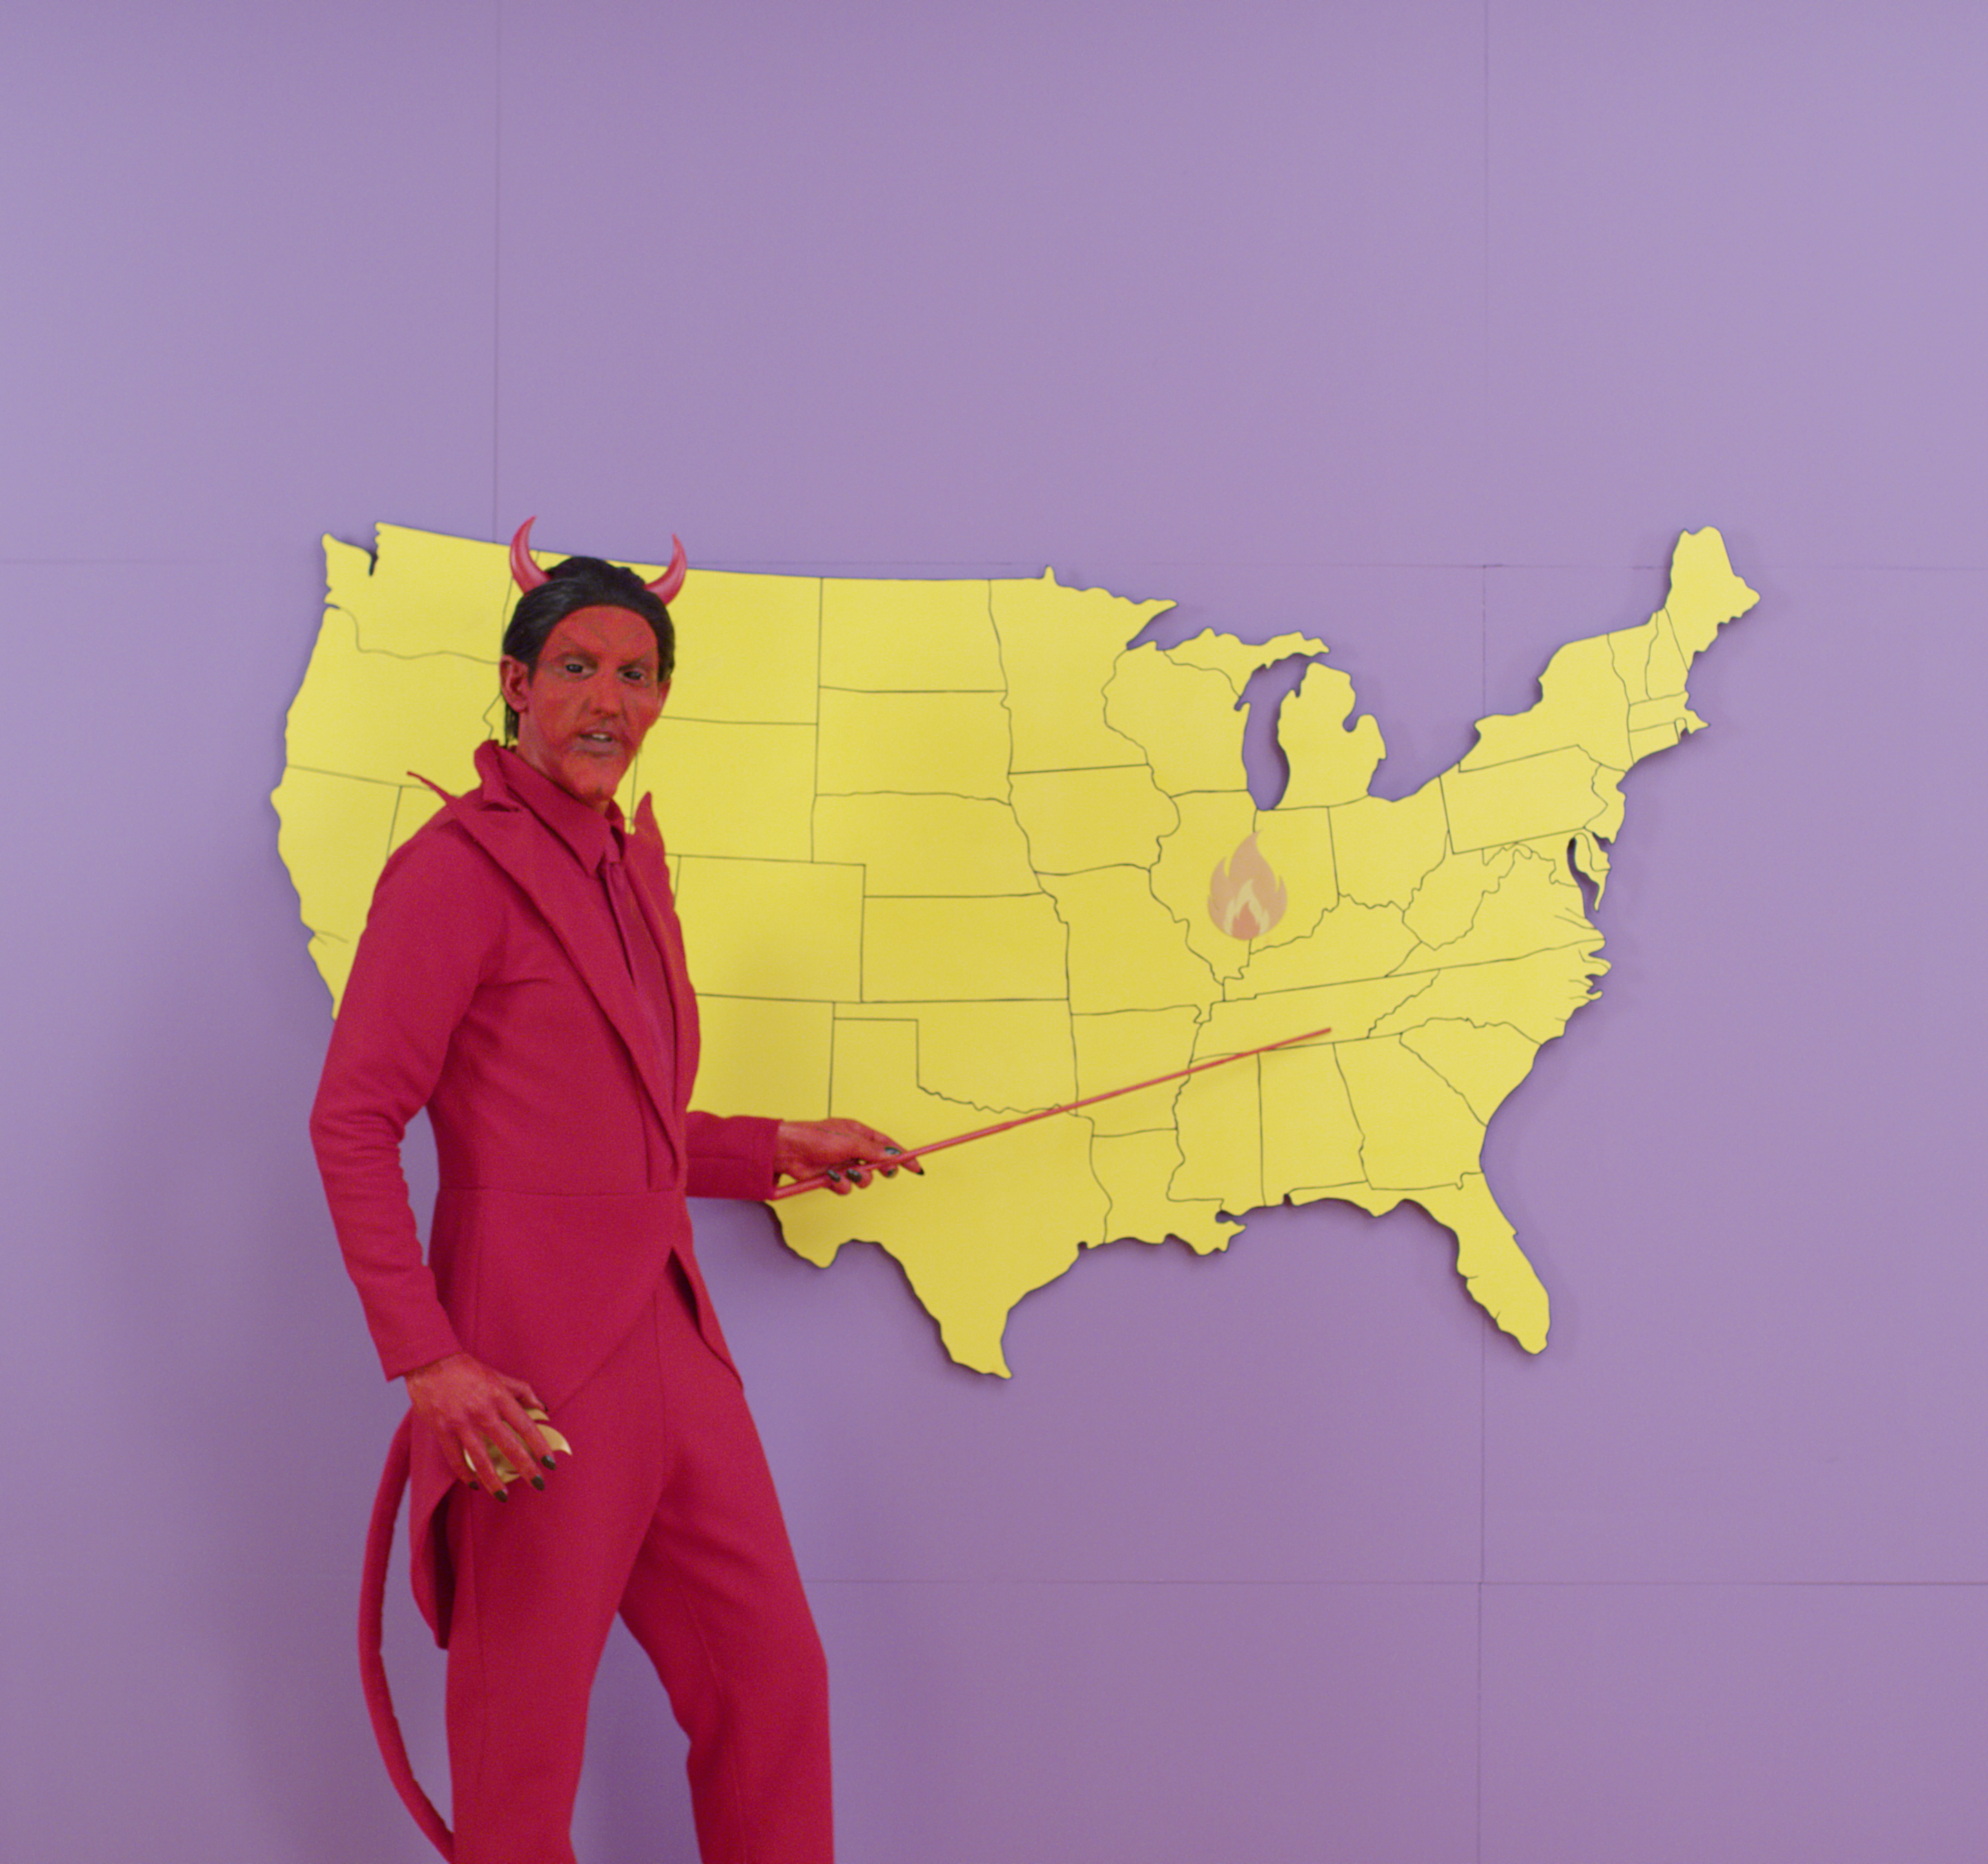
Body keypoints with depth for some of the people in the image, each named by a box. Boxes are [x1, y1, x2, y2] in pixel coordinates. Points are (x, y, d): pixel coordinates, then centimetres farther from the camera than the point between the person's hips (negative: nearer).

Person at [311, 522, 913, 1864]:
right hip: (533, 1353, -8)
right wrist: (425, 1357, -20)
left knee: (774, 1677, 12)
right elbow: (352, 1122, -14)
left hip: (668, 1337, 8)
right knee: (525, 1742, 3)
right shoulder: (459, 865, -10)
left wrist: (780, 1148, 19)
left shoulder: (630, 862, 16)